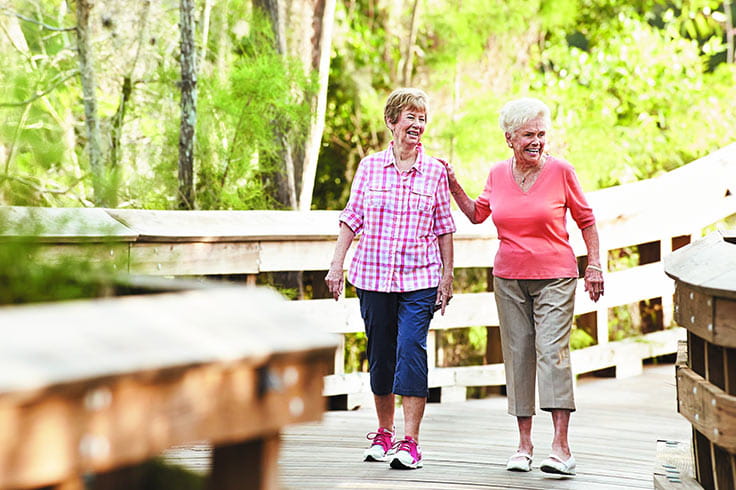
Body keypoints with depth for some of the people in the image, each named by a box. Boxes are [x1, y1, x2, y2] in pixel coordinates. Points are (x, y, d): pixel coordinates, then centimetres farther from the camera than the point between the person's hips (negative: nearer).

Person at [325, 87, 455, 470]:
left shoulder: (435, 172, 3)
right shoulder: (370, 167, 5)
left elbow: (443, 228, 7)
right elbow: (352, 219, 9)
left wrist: (447, 276, 4)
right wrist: (336, 264, 4)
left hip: (419, 279, -2)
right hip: (372, 276, 2)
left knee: (411, 349, -14)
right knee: (380, 353, 9)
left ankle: (410, 443, -13)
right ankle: (384, 434, 25)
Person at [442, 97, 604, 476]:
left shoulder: (560, 170, -4)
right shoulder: (498, 174, 5)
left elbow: (585, 219, 5)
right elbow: (477, 214, 19)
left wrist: (594, 265, 0)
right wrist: (454, 186, 7)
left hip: (554, 278, -4)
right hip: (509, 279, 4)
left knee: (552, 352, -14)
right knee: (517, 355, 4)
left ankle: (560, 446, -17)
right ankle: (524, 444, 11)